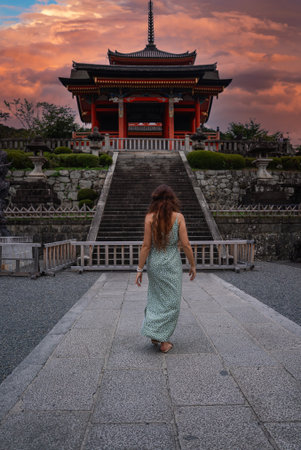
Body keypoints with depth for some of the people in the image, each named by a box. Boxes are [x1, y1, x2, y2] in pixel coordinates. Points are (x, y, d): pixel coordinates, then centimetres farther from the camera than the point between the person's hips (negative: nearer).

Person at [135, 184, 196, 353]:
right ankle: (163, 341, 12)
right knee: (171, 302, 10)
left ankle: (154, 334, 20)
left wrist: (140, 269, -2)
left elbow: (146, 245, -7)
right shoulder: (178, 217, -8)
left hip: (154, 263, 2)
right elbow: (185, 245, -9)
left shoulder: (150, 217, -5)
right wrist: (193, 265, 3)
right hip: (172, 264, -2)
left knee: (156, 298, 21)